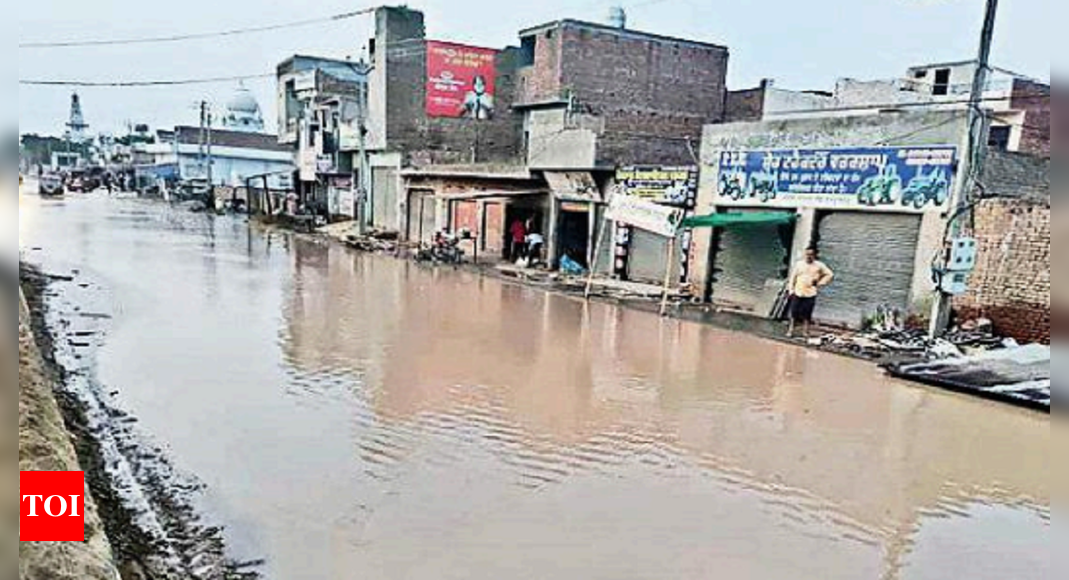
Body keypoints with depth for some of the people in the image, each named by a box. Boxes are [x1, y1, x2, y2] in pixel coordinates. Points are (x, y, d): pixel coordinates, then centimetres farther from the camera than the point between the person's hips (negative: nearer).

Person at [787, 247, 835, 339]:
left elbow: (830, 275, 5)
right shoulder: (799, 264, 6)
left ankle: (806, 332, 12)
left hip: (810, 294, -2)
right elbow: (793, 277, 10)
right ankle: (791, 330, 12)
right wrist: (791, 289, 5)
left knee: (807, 314, 0)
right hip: (798, 293, 2)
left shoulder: (819, 265, 1)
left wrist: (821, 283, -2)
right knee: (794, 312, 2)